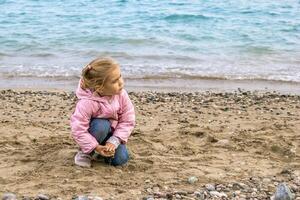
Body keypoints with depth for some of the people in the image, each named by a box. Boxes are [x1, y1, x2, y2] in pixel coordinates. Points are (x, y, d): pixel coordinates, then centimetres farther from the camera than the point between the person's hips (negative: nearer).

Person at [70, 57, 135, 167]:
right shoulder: (87, 103, -34)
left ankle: (105, 151, 15)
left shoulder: (121, 95, -21)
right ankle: (86, 152, -11)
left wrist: (114, 141, -26)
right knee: (102, 125, -37)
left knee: (120, 159, -17)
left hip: (111, 133, 3)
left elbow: (128, 121, -16)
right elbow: (78, 130, -30)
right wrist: (96, 147, -32)